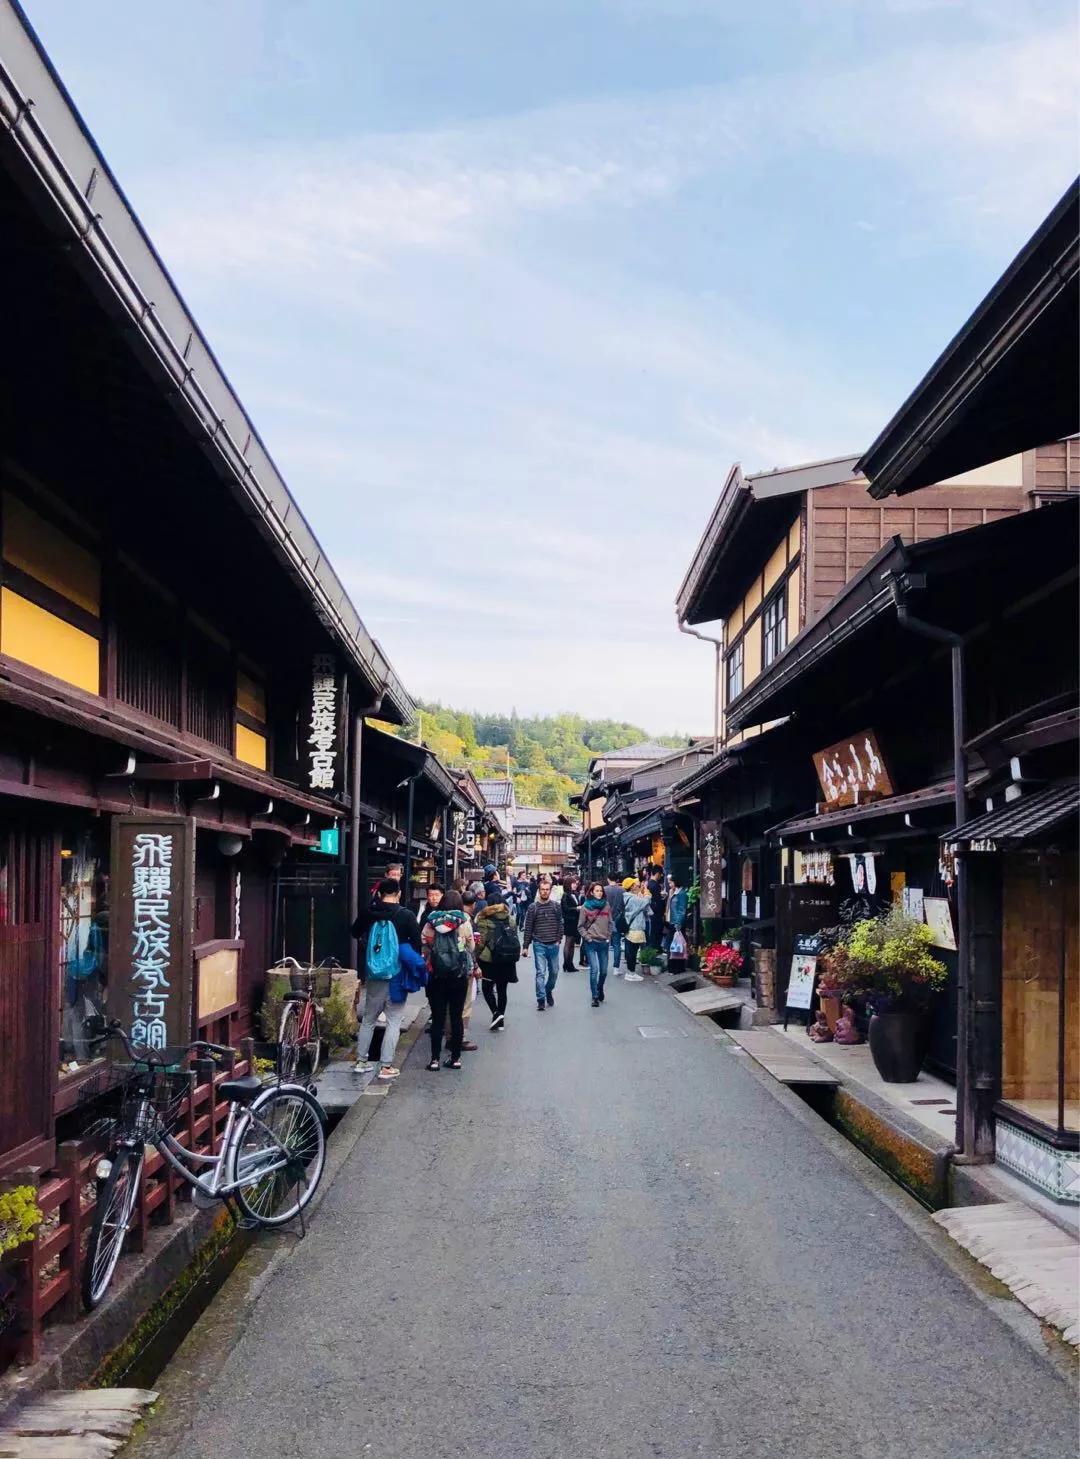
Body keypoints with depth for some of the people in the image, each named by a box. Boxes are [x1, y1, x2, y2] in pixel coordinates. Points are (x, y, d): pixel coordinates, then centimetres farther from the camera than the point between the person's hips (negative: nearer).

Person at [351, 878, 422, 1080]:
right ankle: (386, 1067, -1)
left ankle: (361, 1061, 21)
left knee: (368, 1019, 16)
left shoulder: (368, 914, 0)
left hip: (373, 976, 3)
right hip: (397, 976, -3)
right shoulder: (407, 916, -9)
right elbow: (417, 944, -7)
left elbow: (355, 933, 16)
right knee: (393, 1022, 2)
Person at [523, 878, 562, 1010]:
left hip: (553, 945, 2)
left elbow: (560, 924, 8)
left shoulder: (555, 906, 5)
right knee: (540, 972, -6)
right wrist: (525, 946, -2)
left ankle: (549, 991, 35)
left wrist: (559, 940, -3)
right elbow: (528, 928, 0)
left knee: (554, 971, 11)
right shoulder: (533, 908, -1)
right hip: (539, 945, -2)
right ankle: (541, 999, -3)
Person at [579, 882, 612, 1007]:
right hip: (591, 943, -3)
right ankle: (595, 996, 2)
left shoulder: (606, 905, 5)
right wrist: (587, 937, -8)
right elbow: (581, 926, 3)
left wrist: (608, 936, 3)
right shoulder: (585, 907, -2)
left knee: (604, 971, 8)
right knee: (594, 970, -9)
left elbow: (609, 923, 12)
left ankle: (600, 989, 36)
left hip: (604, 942, 3)